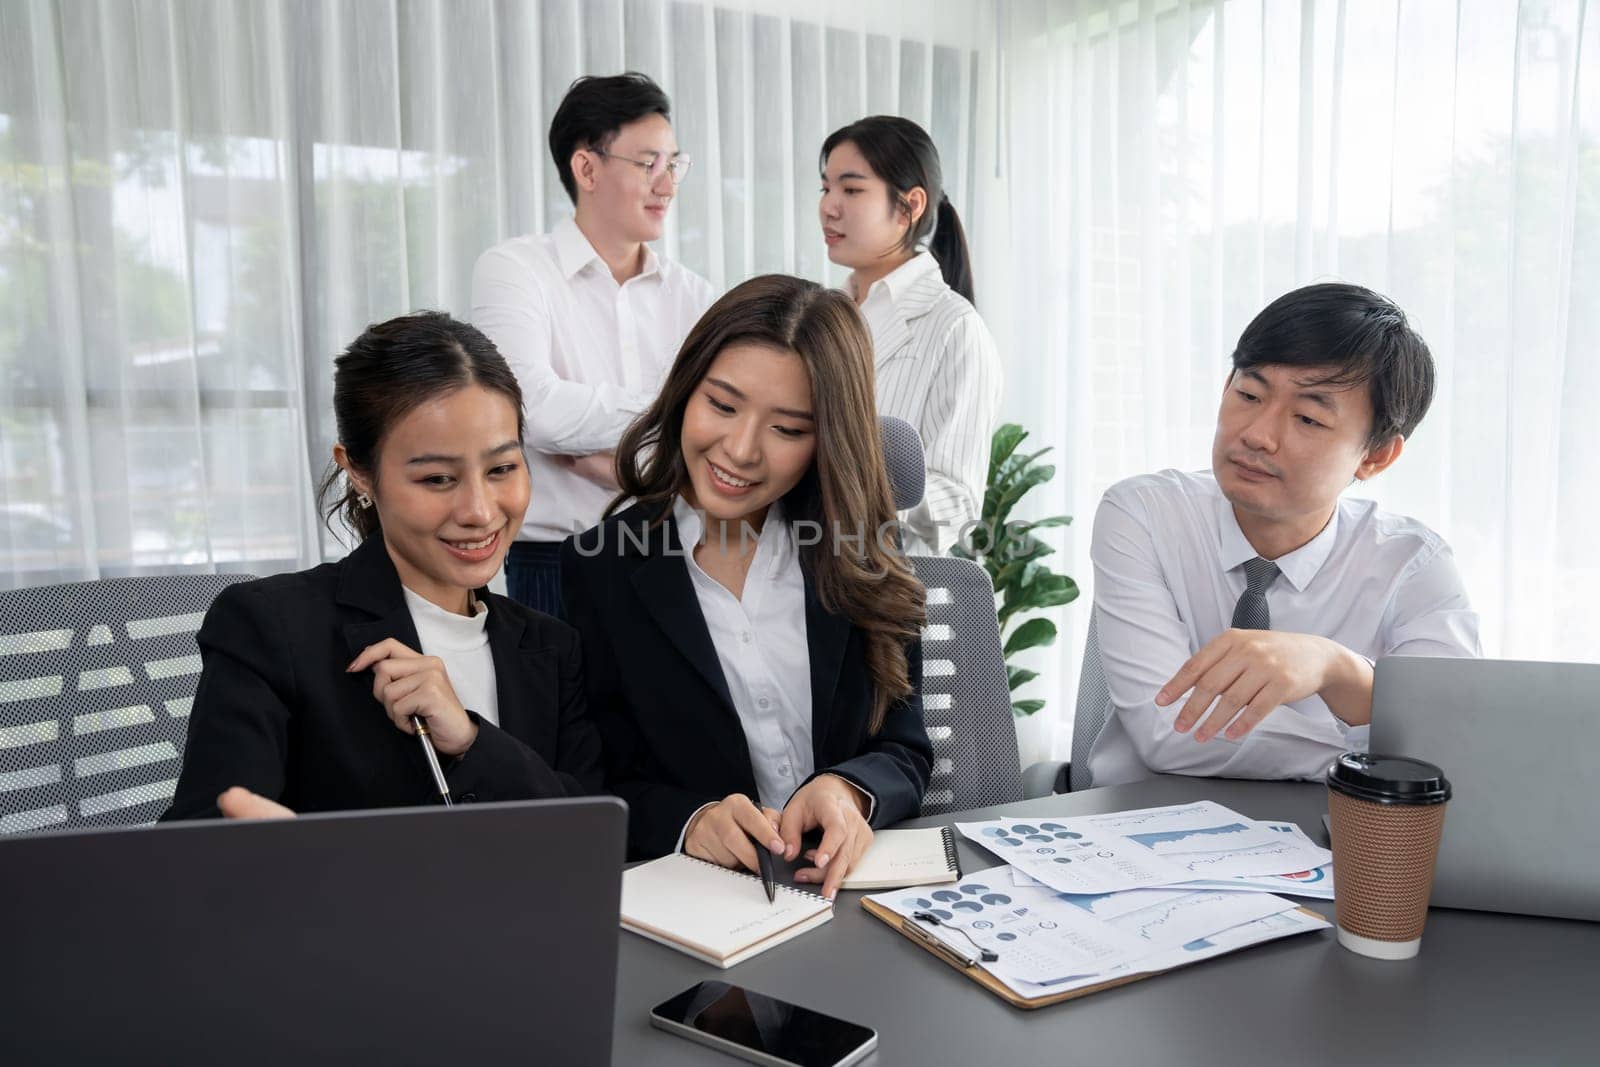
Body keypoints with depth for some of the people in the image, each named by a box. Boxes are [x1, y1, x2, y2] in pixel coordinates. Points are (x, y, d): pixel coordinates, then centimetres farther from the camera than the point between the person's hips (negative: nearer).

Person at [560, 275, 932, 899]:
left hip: (850, 881, 3)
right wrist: (688, 820, -21)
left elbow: (906, 754, 3)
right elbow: (597, 794, -1)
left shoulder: (860, 559, 3)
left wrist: (848, 791, -19)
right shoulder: (598, 567, -1)